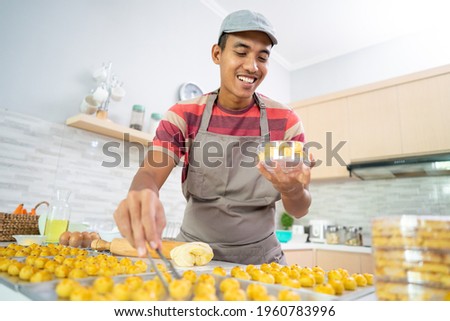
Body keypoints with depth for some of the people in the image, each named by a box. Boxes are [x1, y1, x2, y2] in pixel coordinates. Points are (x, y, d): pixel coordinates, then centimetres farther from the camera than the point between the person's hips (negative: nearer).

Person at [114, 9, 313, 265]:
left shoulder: (286, 120, -8)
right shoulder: (184, 115, -6)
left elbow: (299, 210, -7)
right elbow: (151, 172, -16)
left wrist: (293, 190, -30)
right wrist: (143, 196, -40)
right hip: (194, 251, 0)